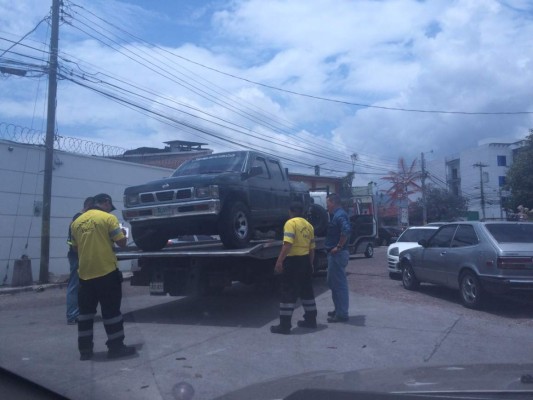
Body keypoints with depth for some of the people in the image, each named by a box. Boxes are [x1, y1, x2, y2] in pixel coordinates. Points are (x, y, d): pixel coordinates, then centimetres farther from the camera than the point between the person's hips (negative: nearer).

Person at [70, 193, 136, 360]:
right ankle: (116, 347, 10)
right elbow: (122, 243, -9)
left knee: (85, 311, 13)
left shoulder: (77, 222, 9)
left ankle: (85, 349, 17)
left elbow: (76, 246, 18)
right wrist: (122, 233, 13)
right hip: (106, 271, -5)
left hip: (85, 273, 5)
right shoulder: (108, 218, -8)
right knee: (111, 310, 4)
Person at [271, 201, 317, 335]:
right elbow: (312, 249, 15)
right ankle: (311, 320, 25)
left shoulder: (291, 223, -10)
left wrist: (279, 261, -22)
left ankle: (285, 325, -2)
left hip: (293, 261, -7)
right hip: (305, 260, 8)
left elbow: (287, 244, -22)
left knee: (288, 293, -4)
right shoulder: (309, 225, 12)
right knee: (307, 291, 17)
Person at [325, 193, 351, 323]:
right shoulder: (337, 214, 16)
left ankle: (342, 314, 2)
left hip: (337, 254, -11)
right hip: (335, 254, 11)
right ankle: (339, 310, 27)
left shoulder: (339, 215, -16)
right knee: (334, 283, 17)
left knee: (339, 284, -4)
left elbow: (346, 231, -32)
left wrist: (339, 246, -24)